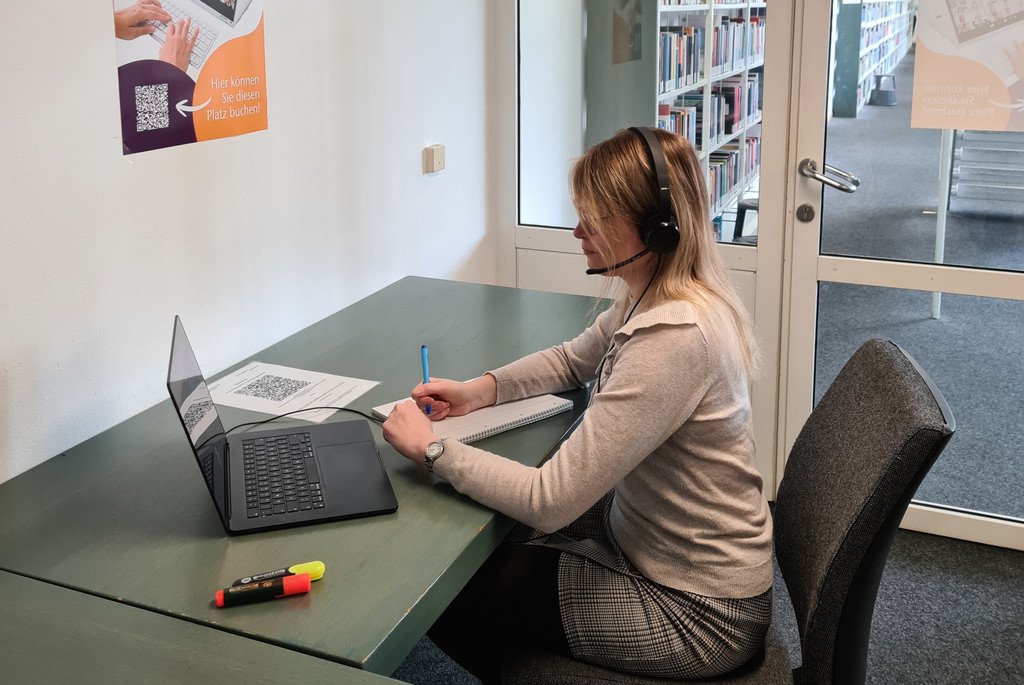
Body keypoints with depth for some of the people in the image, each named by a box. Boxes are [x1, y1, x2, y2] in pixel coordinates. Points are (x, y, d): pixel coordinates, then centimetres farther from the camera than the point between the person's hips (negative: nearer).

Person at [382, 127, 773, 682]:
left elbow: (550, 501, -32)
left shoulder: (673, 339, -32)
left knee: (450, 595, 1)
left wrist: (431, 448, -20)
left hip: (697, 613, -9)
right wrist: (481, 390, 1)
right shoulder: (652, 299, -1)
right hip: (645, 538, 9)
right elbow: (573, 360, 18)